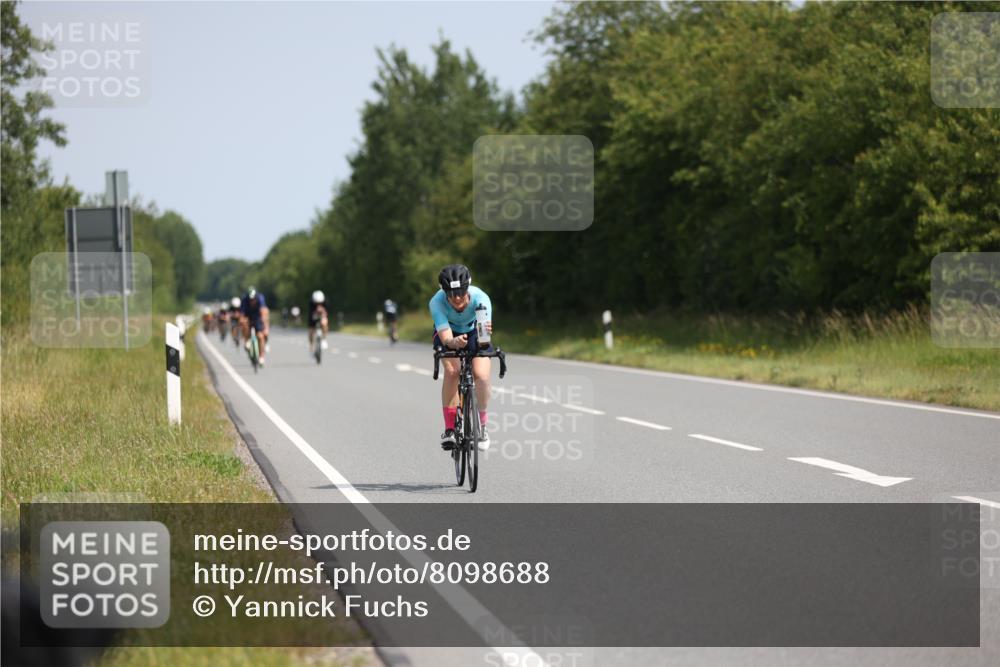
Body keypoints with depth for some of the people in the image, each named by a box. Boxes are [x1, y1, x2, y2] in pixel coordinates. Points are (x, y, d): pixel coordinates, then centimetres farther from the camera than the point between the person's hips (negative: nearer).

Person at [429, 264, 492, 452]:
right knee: (452, 370, -28)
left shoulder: (480, 298, -37)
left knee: (482, 374, -23)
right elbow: (446, 338, -43)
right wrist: (454, 342, -66)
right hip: (449, 334, 0)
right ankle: (449, 429, -20)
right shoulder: (437, 302, -35)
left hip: (474, 332, 0)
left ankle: (482, 426, 0)